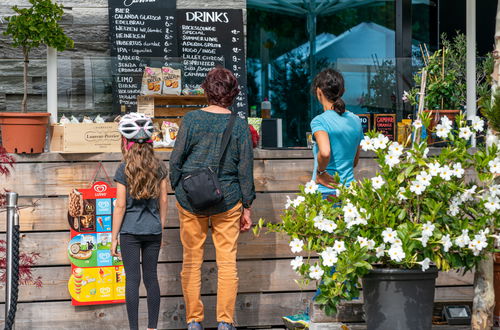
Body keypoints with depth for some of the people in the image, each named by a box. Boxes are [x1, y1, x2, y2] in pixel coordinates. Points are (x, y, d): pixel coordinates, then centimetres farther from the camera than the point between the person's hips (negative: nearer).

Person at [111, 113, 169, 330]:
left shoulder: (124, 170, -8)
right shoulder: (159, 167, 3)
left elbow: (120, 206, -8)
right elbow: (163, 201, 6)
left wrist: (114, 238, -2)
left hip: (130, 231, -3)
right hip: (153, 230, 4)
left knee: (132, 279, -1)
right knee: (151, 278, 9)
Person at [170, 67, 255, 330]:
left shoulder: (192, 119, -5)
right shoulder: (240, 125, -4)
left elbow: (176, 160, -3)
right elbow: (245, 169, 0)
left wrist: (177, 189, 12)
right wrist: (247, 207, 7)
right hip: (227, 200, 0)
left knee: (191, 260, 8)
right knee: (227, 261, 5)